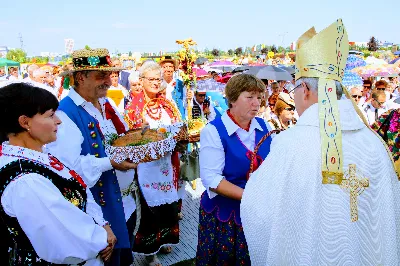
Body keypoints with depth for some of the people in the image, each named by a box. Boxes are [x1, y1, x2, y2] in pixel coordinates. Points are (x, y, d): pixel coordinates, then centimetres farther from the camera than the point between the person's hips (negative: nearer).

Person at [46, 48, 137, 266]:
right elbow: (70, 164, -26)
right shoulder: (66, 113, -20)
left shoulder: (104, 103, 7)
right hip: (96, 201, -8)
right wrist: (110, 163, -26)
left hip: (120, 193, 8)